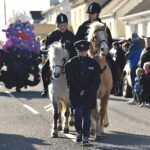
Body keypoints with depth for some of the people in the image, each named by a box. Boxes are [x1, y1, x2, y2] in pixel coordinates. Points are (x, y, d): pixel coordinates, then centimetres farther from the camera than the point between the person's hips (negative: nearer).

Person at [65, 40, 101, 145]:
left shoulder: (94, 64, 1)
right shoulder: (71, 63, 1)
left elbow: (96, 81, -3)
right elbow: (70, 80, -3)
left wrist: (87, 92, -14)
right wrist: (79, 91, -12)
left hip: (89, 95, 1)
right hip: (75, 94, -1)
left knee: (87, 116, 4)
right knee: (78, 113, -11)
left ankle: (85, 136, 12)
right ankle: (79, 132, 12)